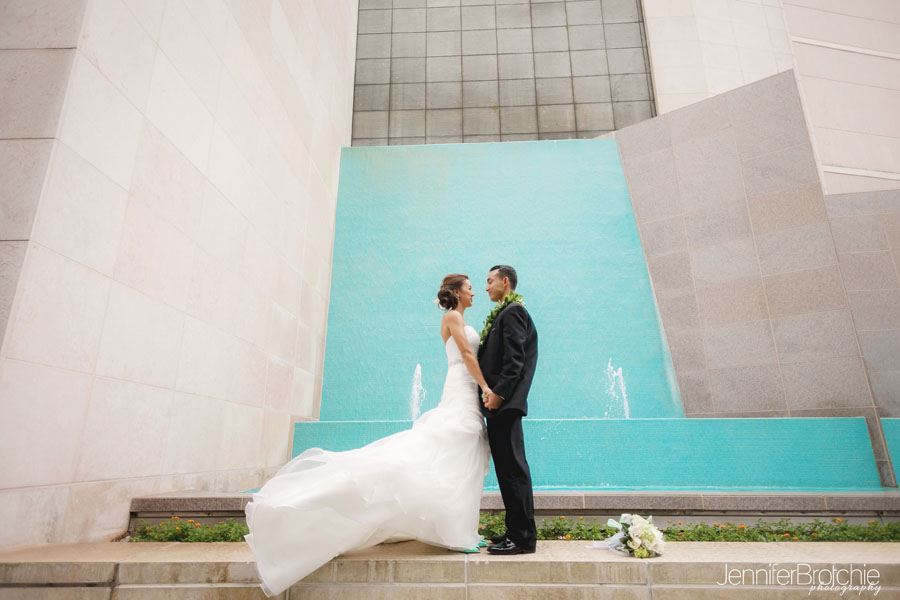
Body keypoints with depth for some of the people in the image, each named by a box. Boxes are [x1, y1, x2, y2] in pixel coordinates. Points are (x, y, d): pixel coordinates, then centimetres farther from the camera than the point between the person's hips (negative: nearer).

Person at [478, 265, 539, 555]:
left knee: (513, 469, -4)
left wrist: (499, 393, -21)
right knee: (507, 469, 14)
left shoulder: (513, 311, -9)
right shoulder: (503, 313, 20)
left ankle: (523, 537, 4)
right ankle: (517, 531, 23)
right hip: (498, 404, 10)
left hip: (504, 403, -10)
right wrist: (490, 393, 12)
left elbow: (515, 360, -18)